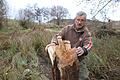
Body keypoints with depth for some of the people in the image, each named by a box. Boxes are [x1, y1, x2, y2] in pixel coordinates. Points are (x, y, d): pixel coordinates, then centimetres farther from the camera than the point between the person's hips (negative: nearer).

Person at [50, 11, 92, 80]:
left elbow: (88, 45, -24)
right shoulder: (67, 28, -2)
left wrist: (83, 49, -49)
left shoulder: (87, 33, -8)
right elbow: (57, 36, -7)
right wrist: (53, 43, -31)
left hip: (79, 60, -1)